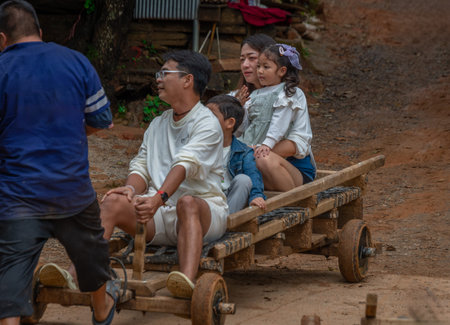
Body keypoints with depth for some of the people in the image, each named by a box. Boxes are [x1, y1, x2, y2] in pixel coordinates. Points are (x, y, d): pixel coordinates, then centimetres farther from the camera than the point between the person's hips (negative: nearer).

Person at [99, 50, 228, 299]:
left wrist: (159, 198, -36)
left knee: (187, 202, -40)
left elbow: (185, 165, -20)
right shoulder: (158, 124, 21)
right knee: (114, 201, -21)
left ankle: (188, 281, -63)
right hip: (160, 214, 6)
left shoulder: (207, 124, -4)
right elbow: (141, 165, 17)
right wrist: (131, 189, -8)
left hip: (204, 208, -6)